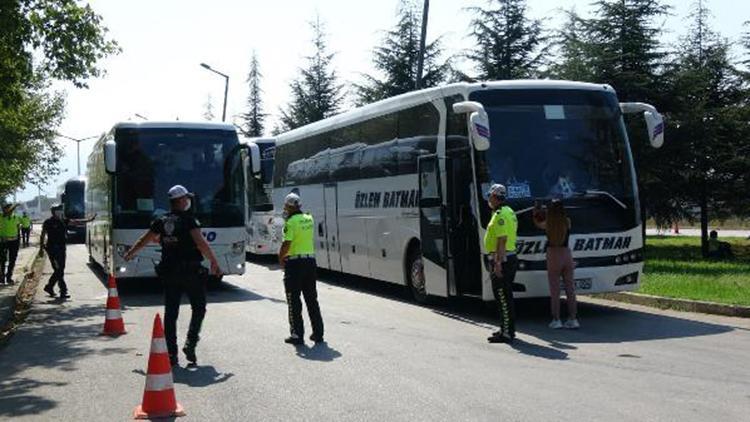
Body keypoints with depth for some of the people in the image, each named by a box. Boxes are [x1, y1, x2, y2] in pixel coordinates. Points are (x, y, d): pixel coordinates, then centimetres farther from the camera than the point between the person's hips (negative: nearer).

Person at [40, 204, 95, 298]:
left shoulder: (64, 221, 10)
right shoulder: (48, 222, -4)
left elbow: (77, 222, 7)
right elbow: (42, 236, 1)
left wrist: (89, 220, -2)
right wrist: (41, 247, -1)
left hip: (61, 248, 7)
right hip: (52, 249, -7)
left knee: (60, 270, 11)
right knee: (59, 270, -10)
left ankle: (49, 287, 28)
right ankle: (63, 291, -9)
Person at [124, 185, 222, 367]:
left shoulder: (161, 221, 7)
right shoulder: (188, 220, -10)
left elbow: (144, 240, 20)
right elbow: (201, 243, -21)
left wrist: (130, 254, 36)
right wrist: (214, 262, -14)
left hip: (169, 272, 5)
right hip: (191, 271, -5)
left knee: (170, 313, 9)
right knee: (198, 308, 11)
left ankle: (171, 353, 9)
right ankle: (190, 343, -3)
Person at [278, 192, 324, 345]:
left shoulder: (291, 222, -14)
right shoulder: (309, 219, 7)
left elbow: (286, 244, -20)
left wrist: (280, 258, -3)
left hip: (294, 262, -6)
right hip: (310, 261, 6)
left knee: (294, 301, 2)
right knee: (312, 299, 14)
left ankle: (297, 335, 4)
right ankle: (318, 333, 17)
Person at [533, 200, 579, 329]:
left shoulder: (548, 223, -6)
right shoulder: (567, 222, -1)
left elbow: (538, 224, 15)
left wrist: (536, 211, 32)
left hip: (553, 255, -2)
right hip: (567, 254, 2)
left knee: (554, 290, 3)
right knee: (570, 289, 9)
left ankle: (556, 320, 3)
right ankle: (573, 319, 10)